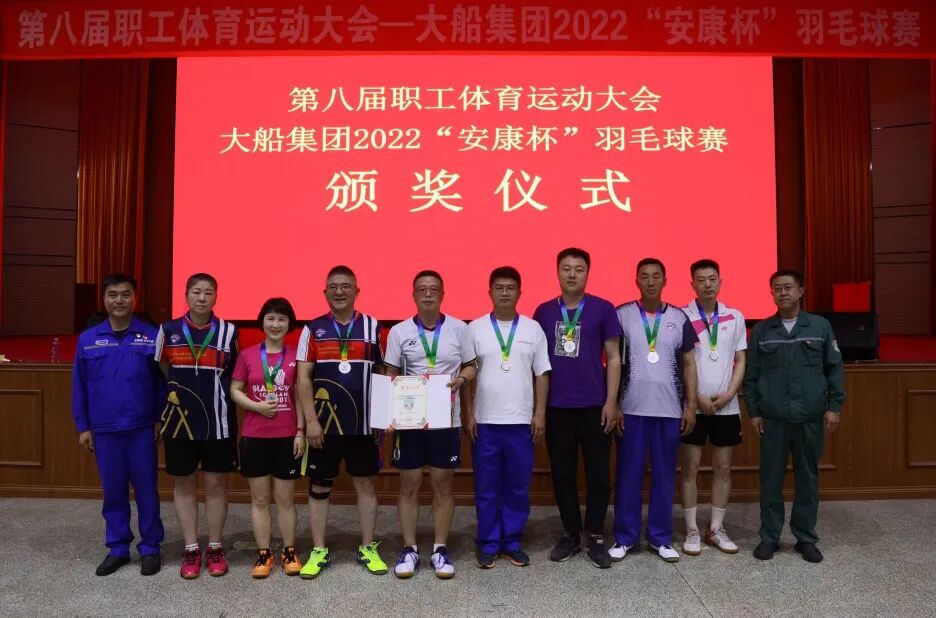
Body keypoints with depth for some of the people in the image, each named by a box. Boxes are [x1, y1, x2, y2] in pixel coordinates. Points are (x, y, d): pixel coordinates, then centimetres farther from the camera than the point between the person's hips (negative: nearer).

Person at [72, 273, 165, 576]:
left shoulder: (152, 336, -3)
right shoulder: (87, 339, 3)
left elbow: (162, 382, 0)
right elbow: (79, 386, 6)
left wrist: (160, 420, -3)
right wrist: (82, 426, 5)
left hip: (141, 428, -2)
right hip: (104, 430, 2)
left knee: (146, 489, 6)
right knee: (113, 491, 12)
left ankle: (150, 548, 18)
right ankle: (117, 548, 26)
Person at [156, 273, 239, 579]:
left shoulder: (229, 332, -2)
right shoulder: (168, 331, 1)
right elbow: (161, 371, 12)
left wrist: (213, 390, 3)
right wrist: (177, 390, 8)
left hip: (218, 420, -1)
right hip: (180, 420, 1)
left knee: (216, 484, 7)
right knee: (184, 484, 8)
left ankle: (215, 548, 21)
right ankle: (191, 550, 21)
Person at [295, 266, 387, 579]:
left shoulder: (372, 327, 3)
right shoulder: (313, 329, 1)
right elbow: (304, 377, -2)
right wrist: (311, 420, -9)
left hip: (363, 422, 1)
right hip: (324, 423, 0)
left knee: (365, 483, 9)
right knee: (319, 485, 8)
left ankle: (368, 548, 22)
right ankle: (319, 551, 21)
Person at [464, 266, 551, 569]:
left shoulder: (533, 328, 4)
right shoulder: (475, 329, 1)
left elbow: (541, 374, 5)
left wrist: (540, 414, 0)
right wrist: (468, 415, -3)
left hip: (521, 422, 1)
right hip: (485, 422, -1)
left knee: (518, 487, 8)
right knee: (486, 489, 6)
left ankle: (512, 542, 22)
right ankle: (488, 544, 19)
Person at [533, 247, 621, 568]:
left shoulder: (603, 309, -1)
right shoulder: (544, 311, 5)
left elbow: (613, 357, 1)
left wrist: (611, 401, -6)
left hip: (594, 406, -2)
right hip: (556, 408, 2)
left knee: (598, 474, 5)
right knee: (563, 475, 10)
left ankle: (596, 536, 20)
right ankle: (570, 534, 25)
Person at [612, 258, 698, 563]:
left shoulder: (679, 318, 6)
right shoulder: (621, 315, 0)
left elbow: (688, 363, 9)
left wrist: (691, 405, 4)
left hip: (669, 409, 2)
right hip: (631, 408, -2)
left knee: (664, 474, 9)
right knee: (628, 474, 4)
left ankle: (660, 537, 21)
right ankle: (625, 537, 16)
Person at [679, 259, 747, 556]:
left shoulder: (735, 317, 5)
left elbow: (740, 361, 7)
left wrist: (729, 394, -6)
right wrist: (697, 397, -10)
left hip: (727, 406, 3)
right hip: (693, 406, -3)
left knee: (723, 468, 9)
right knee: (690, 468, 2)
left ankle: (716, 529, 20)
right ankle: (692, 531, 12)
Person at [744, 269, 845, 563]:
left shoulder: (820, 326, 3)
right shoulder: (761, 330, 4)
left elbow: (835, 369, 4)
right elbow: (750, 374, 5)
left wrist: (834, 406, -2)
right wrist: (753, 412, 0)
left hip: (810, 417, 0)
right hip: (772, 418, 0)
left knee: (808, 479, 9)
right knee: (771, 480, 5)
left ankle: (806, 538, 22)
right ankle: (769, 537, 16)